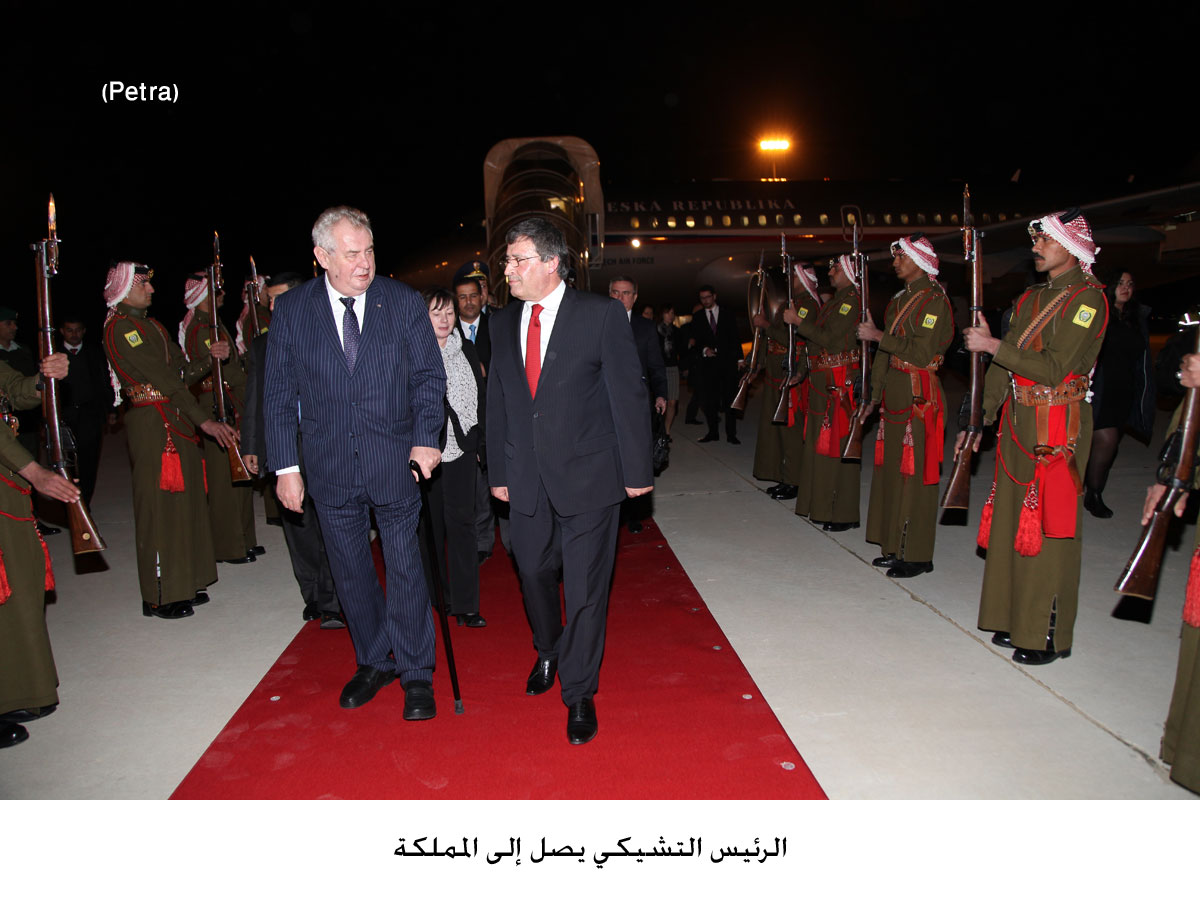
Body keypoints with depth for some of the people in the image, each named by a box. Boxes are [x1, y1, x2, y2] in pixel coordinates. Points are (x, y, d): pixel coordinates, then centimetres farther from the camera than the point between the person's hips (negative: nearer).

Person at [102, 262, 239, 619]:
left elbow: (181, 373, 14)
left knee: (185, 499, 12)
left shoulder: (151, 325, 18)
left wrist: (210, 358, -1)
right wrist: (204, 421, -23)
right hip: (151, 425, -9)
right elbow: (163, 379, -18)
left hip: (177, 422, 9)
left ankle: (184, 584, 22)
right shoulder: (120, 327, -10)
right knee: (160, 505, -3)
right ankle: (159, 596, 7)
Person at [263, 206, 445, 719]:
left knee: (405, 567, 4)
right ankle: (373, 662, 33)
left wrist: (425, 438, -14)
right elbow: (279, 395, 2)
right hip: (329, 468, 2)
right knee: (350, 571, 13)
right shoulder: (291, 311, -1)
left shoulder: (404, 302, -2)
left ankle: (415, 674, 20)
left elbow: (430, 376, 0)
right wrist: (286, 466, -2)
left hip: (395, 461, -1)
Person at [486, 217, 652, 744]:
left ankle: (579, 693, 20)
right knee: (533, 572, 17)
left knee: (585, 588, 2)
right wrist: (498, 473, 11)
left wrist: (636, 471, -7)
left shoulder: (602, 315, -8)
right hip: (527, 481, 5)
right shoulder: (503, 324, 7)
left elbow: (628, 396, -7)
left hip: (589, 478, -4)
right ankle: (547, 653, 46)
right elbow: (497, 403, 12)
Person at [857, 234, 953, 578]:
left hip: (918, 395, -9)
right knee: (892, 469, 11)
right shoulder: (898, 300, 17)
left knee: (915, 473, -5)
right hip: (894, 392, 9)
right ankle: (896, 546, 21)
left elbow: (921, 353, -17)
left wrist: (879, 336, -13)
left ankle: (917, 555, 3)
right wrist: (875, 394, 16)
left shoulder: (934, 300, -9)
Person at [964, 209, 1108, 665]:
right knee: (1012, 521, 11)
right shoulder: (1031, 298, 15)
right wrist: (979, 419, 10)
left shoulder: (1087, 298, -9)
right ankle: (1014, 619, 24)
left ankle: (1048, 635, 8)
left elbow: (1054, 368, -19)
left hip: (1058, 428, -8)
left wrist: (993, 346, -16)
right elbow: (1004, 368, 15)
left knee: (1049, 528, -3)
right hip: (1018, 422, 8)